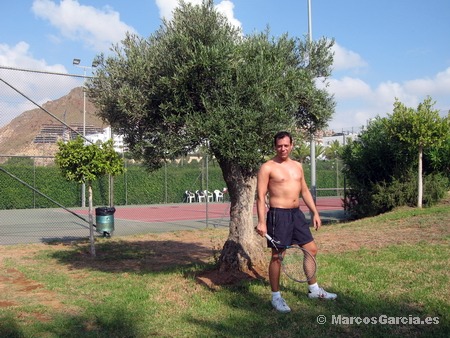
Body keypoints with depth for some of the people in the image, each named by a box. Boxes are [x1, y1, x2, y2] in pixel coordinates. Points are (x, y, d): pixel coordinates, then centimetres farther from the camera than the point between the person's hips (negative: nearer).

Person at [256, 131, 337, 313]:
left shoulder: (297, 166, 13)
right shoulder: (267, 167, -7)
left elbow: (305, 191, 19)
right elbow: (261, 196, -12)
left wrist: (315, 212, 13)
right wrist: (261, 221, -20)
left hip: (297, 213, 7)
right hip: (278, 215, -7)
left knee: (311, 249, 12)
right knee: (277, 256, -2)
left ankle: (314, 289, 29)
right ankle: (276, 297, 11)